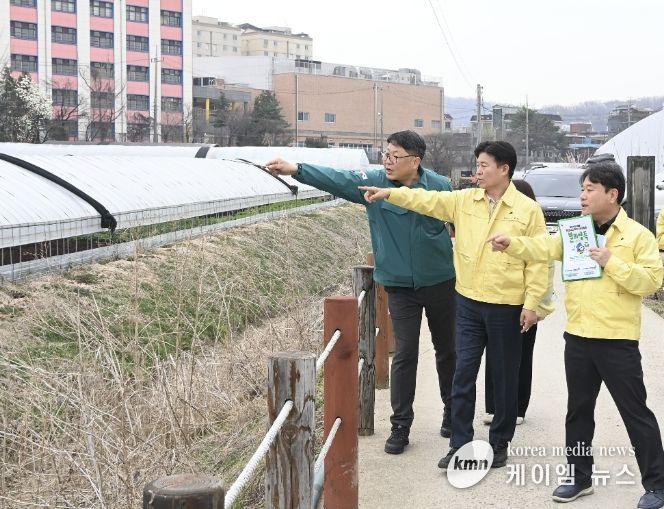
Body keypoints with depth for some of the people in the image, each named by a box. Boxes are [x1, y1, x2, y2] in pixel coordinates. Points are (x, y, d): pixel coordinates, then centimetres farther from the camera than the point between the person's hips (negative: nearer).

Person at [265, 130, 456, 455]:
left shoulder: (439, 186, -10)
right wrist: (295, 170, -38)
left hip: (441, 282, 0)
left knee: (447, 350, 14)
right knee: (404, 354, -2)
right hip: (399, 286, 0)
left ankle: (453, 413, 34)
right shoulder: (373, 182, -10)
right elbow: (337, 179, -24)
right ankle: (400, 426, 8)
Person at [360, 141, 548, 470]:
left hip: (507, 307, -3)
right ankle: (460, 443, 13)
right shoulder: (465, 200, 5)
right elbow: (427, 200, -1)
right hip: (469, 303, 3)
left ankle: (499, 443, 23)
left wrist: (531, 303, -10)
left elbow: (537, 260, -7)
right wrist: (389, 194, -13)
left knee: (504, 377, 9)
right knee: (464, 373, 5)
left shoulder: (528, 210, -6)